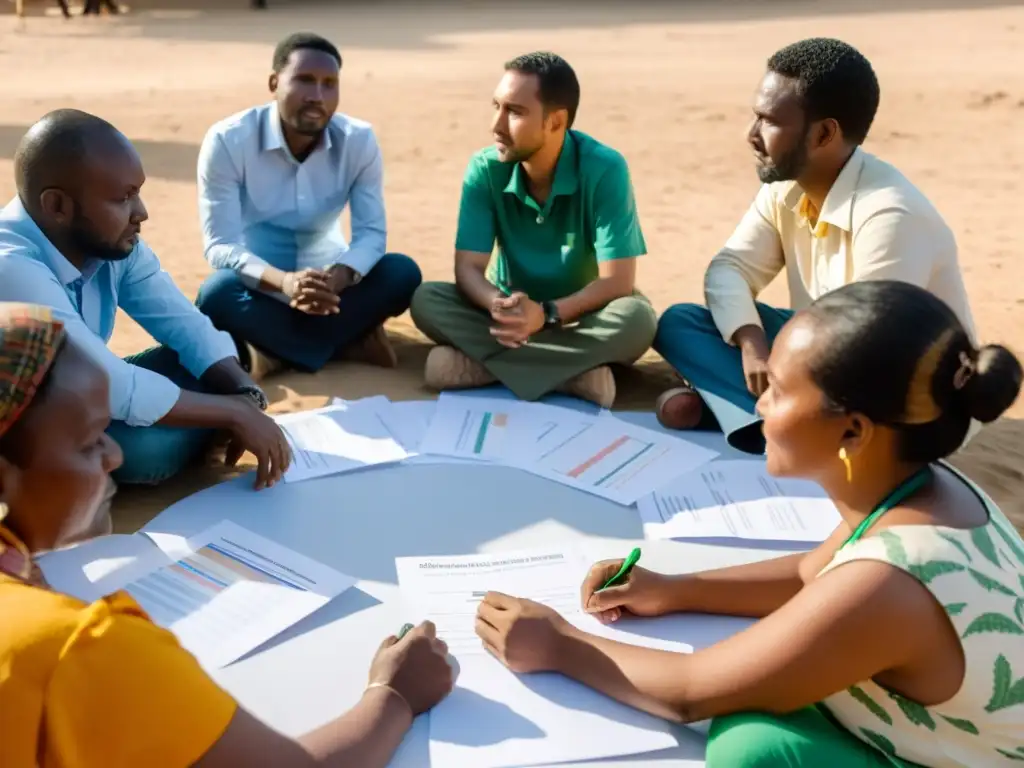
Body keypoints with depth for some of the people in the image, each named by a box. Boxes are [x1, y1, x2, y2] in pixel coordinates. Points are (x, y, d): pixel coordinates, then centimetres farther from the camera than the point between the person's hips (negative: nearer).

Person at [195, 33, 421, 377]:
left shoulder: (359, 141, -11)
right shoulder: (227, 141, -18)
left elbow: (371, 233, -12)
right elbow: (220, 246, -21)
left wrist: (338, 277, -36)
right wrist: (283, 282, -42)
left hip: (328, 278, 2)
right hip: (261, 286, -2)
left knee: (403, 273, -24)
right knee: (217, 294, -36)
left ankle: (278, 344, -19)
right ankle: (349, 339, -21)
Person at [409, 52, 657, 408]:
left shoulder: (604, 170, -21)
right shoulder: (484, 169, -13)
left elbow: (617, 282, -23)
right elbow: (468, 268, -16)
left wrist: (547, 314, -39)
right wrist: (499, 306, -40)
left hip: (582, 316, -2)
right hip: (515, 310, 2)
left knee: (636, 319, -35)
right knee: (426, 300, -23)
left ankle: (477, 364, -30)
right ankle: (575, 371, -31)